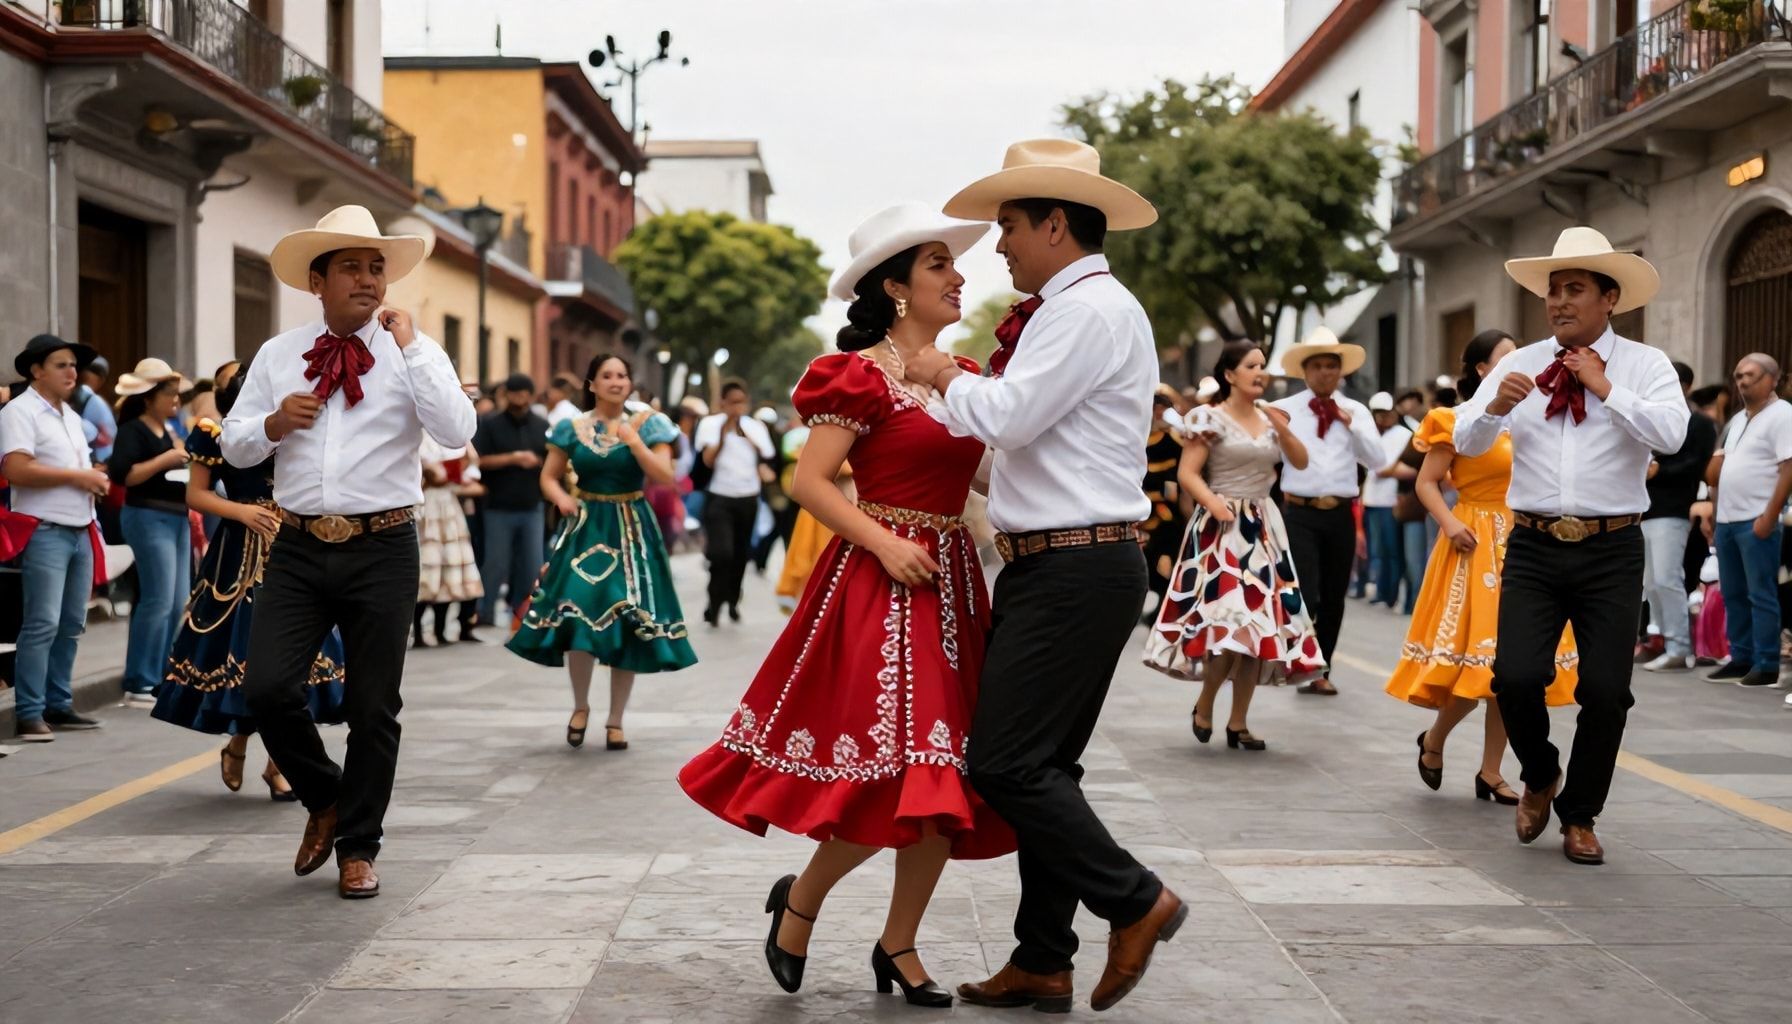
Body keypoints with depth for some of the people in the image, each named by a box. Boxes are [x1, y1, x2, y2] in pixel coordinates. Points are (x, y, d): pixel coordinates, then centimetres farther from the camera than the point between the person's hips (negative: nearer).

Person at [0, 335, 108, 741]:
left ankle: (58, 705, 17)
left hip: (80, 531, 8)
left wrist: (96, 479, 7)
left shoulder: (71, 415, 20)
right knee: (42, 624, -11)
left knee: (72, 624, 10)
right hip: (44, 532, -8)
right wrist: (75, 477, -16)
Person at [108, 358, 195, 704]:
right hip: (149, 517, -9)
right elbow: (121, 474, -19)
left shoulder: (167, 431, 18)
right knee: (159, 600, -12)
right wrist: (165, 459, -18)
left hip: (177, 518, 9)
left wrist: (187, 458, 8)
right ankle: (139, 684, -7)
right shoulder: (133, 430, -6)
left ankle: (160, 677, 13)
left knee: (178, 604, 6)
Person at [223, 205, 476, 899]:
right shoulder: (278, 355, 9)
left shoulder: (412, 354, 1)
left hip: (381, 551, -2)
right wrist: (273, 424, -9)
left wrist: (410, 345, -13)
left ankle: (358, 848, 22)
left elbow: (457, 433, -14)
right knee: (267, 687, -10)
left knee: (373, 708, 5)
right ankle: (326, 800, 19)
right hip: (300, 548, 2)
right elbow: (234, 447, 12)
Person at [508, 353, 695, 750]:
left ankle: (616, 720, 11)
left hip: (631, 530, 0)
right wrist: (562, 498, -10)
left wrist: (634, 441, -16)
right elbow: (549, 476, 10)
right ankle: (580, 706, 12)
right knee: (577, 614, -12)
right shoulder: (571, 428, 5)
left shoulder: (646, 425, 2)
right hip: (584, 527, 0)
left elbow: (665, 476, -7)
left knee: (628, 624, -1)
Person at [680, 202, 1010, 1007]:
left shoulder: (963, 377, 13)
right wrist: (884, 544, -20)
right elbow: (808, 482, -11)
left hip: (952, 583, 7)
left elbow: (971, 474, 15)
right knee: (896, 770, -11)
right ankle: (800, 899, 13)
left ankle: (899, 944, 18)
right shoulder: (864, 375, -7)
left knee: (945, 777, 5)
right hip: (879, 585, -7)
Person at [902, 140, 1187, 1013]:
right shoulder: (1065, 309, 19)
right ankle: (1042, 960, 18)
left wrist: (942, 379, -3)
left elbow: (1007, 417, -19)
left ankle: (1135, 901, 2)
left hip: (1077, 570, -10)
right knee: (1039, 763, 12)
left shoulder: (1092, 309, -13)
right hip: (1049, 567, 10)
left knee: (1009, 763, -10)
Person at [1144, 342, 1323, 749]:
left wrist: (1283, 428, -4)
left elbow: (1301, 462, 12)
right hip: (1221, 527, -6)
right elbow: (1187, 473, -10)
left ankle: (1238, 722, 9)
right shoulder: (1209, 418, -6)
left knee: (1261, 621, 2)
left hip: (1263, 528, 7)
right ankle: (1204, 703, 8)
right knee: (1229, 620, -16)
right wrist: (1213, 502, -26)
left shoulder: (1268, 418, 12)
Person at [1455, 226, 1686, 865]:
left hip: (1612, 553, -1)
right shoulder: (1521, 365, 7)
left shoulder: (1645, 365, 1)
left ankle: (1579, 817, 20)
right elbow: (1467, 442, 1)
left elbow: (1671, 435, -16)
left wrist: (1606, 389, -15)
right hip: (1533, 549, 1)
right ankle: (1540, 778, 20)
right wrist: (1495, 407, -19)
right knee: (1517, 677, -11)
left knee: (1607, 691, -1)